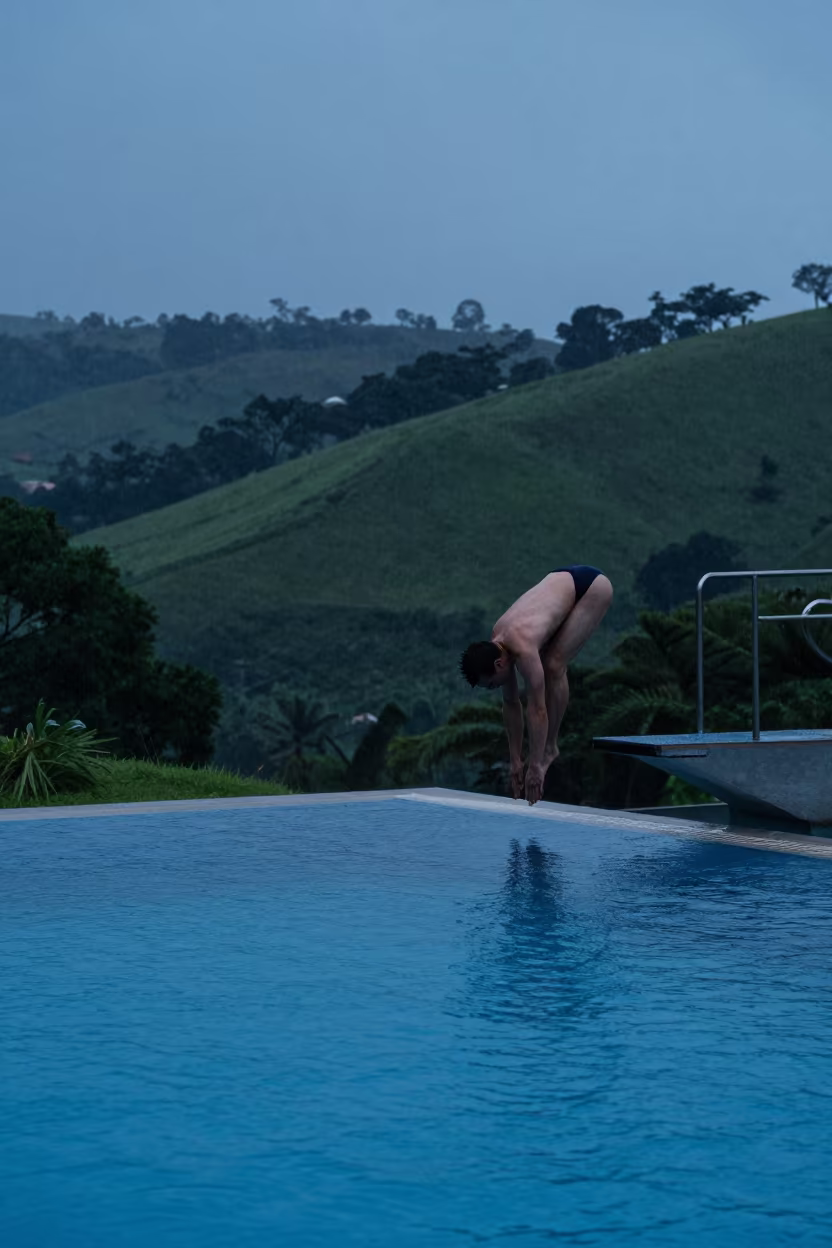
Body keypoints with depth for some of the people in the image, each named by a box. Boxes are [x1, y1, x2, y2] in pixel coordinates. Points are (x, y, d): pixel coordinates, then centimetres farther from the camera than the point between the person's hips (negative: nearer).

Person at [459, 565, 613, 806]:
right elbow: (511, 704, 0)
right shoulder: (496, 645, -8)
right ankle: (546, 749, 8)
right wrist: (515, 760, 1)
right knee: (544, 669, 1)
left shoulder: (523, 648, -33)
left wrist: (535, 766, -30)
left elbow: (537, 709, -32)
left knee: (554, 666, -16)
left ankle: (550, 748, -6)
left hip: (592, 586, -8)